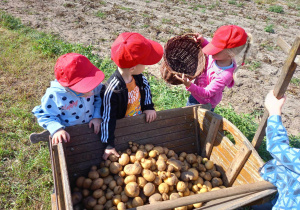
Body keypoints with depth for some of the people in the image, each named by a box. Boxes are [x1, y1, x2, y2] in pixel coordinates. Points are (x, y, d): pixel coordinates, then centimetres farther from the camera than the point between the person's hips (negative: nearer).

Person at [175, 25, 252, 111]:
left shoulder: (224, 75, -38)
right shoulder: (220, 56, -16)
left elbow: (207, 93, -32)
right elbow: (209, 48, 10)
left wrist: (189, 85, -45)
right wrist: (202, 41, -11)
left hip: (203, 104, -8)